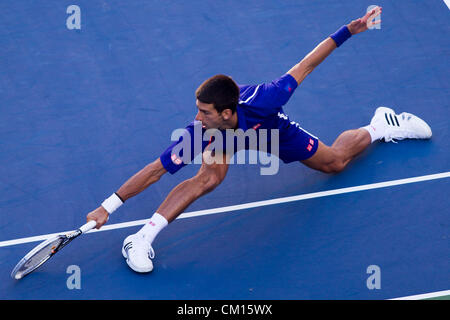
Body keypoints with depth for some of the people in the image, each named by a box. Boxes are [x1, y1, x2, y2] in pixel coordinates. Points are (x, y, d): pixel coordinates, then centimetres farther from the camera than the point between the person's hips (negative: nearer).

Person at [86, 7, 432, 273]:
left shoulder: (263, 101, -46)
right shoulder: (198, 133, -41)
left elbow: (304, 67, -35)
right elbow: (155, 170, -36)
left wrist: (348, 31, -33)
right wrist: (108, 207, -37)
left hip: (275, 128, 1)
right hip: (224, 139, -1)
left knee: (335, 161, 17)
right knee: (209, 177, -31)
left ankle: (380, 125, 47)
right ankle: (142, 237, -21)